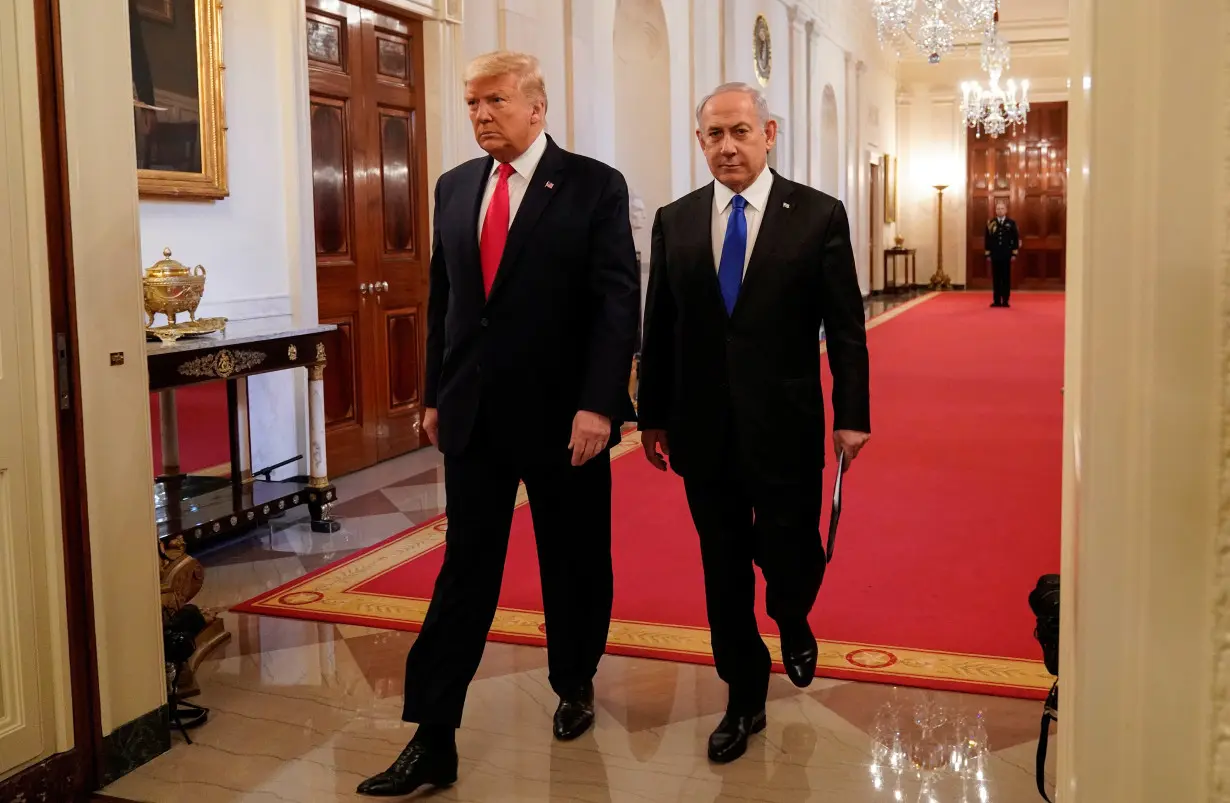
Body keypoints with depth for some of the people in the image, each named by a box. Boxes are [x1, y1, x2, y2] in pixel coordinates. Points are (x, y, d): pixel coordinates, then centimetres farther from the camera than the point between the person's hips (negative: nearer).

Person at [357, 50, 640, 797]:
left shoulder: (595, 185, -6)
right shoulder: (455, 187, 9)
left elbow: (619, 301, -11)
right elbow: (442, 296, 13)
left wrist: (597, 404, -19)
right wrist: (435, 395, 10)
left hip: (563, 414, -3)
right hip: (473, 415, 3)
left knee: (576, 565, 13)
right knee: (465, 570, 4)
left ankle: (576, 686, 36)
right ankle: (433, 740, 8)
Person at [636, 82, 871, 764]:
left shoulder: (818, 215, -3)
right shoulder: (674, 222, 5)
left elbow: (845, 325, -2)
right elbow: (659, 329, 8)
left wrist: (851, 414, -5)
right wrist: (652, 415, 8)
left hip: (784, 428, -2)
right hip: (704, 431, 2)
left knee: (790, 556, 7)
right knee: (723, 572, 10)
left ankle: (793, 624, 44)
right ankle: (745, 699, 27)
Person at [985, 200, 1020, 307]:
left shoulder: (1011, 223, 3)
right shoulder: (990, 223, 5)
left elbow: (1016, 239, 3)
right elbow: (988, 239, 5)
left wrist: (1014, 253, -3)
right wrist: (988, 254, 1)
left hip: (1007, 255, -1)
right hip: (995, 255, 1)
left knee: (1006, 277, 2)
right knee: (996, 278, 3)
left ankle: (1005, 300, 6)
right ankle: (996, 300, 7)